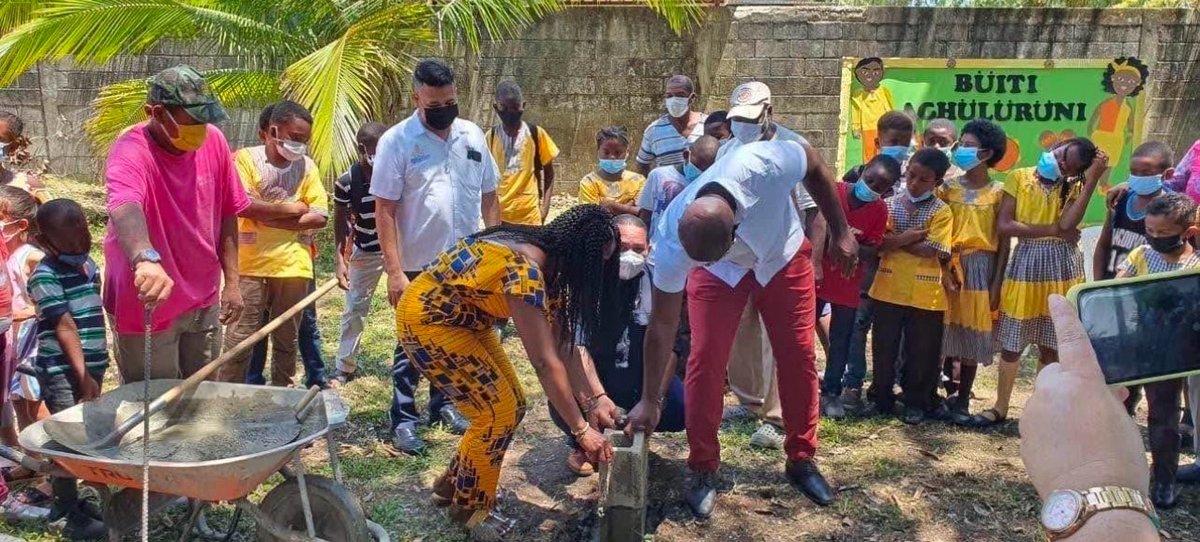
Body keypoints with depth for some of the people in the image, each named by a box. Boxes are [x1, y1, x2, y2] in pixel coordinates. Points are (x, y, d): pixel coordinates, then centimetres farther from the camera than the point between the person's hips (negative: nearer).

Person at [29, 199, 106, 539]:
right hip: (63, 372, -7)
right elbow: (65, 328, -18)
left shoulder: (88, 264, 8)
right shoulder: (45, 276, -14)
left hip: (91, 367, 7)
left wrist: (95, 370, 16)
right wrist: (83, 377, -20)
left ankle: (64, 498, 32)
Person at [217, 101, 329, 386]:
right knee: (240, 339, 1)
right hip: (251, 264, -3)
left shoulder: (307, 165, 7)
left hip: (293, 265, 3)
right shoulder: (246, 158, -2)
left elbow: (320, 216, -1)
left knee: (287, 340, 13)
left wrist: (270, 218, -9)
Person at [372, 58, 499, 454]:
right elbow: (384, 210, -13)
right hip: (418, 266, -4)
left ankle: (443, 403, 34)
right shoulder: (396, 141, -11)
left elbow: (488, 197, 9)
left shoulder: (473, 136, 3)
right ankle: (404, 419, 18)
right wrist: (394, 271, -18)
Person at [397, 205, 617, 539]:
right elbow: (546, 363, -31)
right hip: (426, 319, -9)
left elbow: (565, 340, 0)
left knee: (511, 407, 8)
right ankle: (470, 507, 11)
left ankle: (453, 484, 26)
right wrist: (581, 429, -25)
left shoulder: (548, 262, -3)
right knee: (496, 413, -8)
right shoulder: (524, 271, -32)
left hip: (462, 318, 9)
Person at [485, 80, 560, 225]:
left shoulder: (536, 133, -3)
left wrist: (545, 206, -3)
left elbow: (548, 173, 4)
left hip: (529, 214, -1)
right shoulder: (491, 136, 2)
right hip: (498, 214, 1)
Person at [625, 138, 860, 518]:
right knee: (705, 359, -13)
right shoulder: (672, 240, -37)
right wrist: (650, 401, -21)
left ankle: (801, 459, 21)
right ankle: (704, 469, 4)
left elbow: (815, 167, -17)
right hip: (720, 274, -1)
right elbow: (662, 324, -26)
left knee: (799, 356, 2)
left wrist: (841, 233, -11)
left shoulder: (766, 165, -43)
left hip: (783, 257, 1)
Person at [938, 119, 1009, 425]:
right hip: (949, 266, 2)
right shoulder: (948, 187, 5)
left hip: (981, 267, -2)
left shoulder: (998, 193, -1)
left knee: (972, 335, 4)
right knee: (946, 331, 3)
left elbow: (1004, 240, -1)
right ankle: (947, 389, 18)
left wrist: (997, 281, -7)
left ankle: (962, 401, 13)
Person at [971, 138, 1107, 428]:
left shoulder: (1074, 187, 3)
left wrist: (1092, 179, -15)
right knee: (1011, 344, 7)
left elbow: (1067, 224, -17)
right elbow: (1003, 226, -10)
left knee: (1051, 346, 8)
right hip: (1025, 265, -1)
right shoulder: (1019, 178, -1)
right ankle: (1000, 408, 22)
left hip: (1061, 268, 1)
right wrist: (1052, 230, -12)